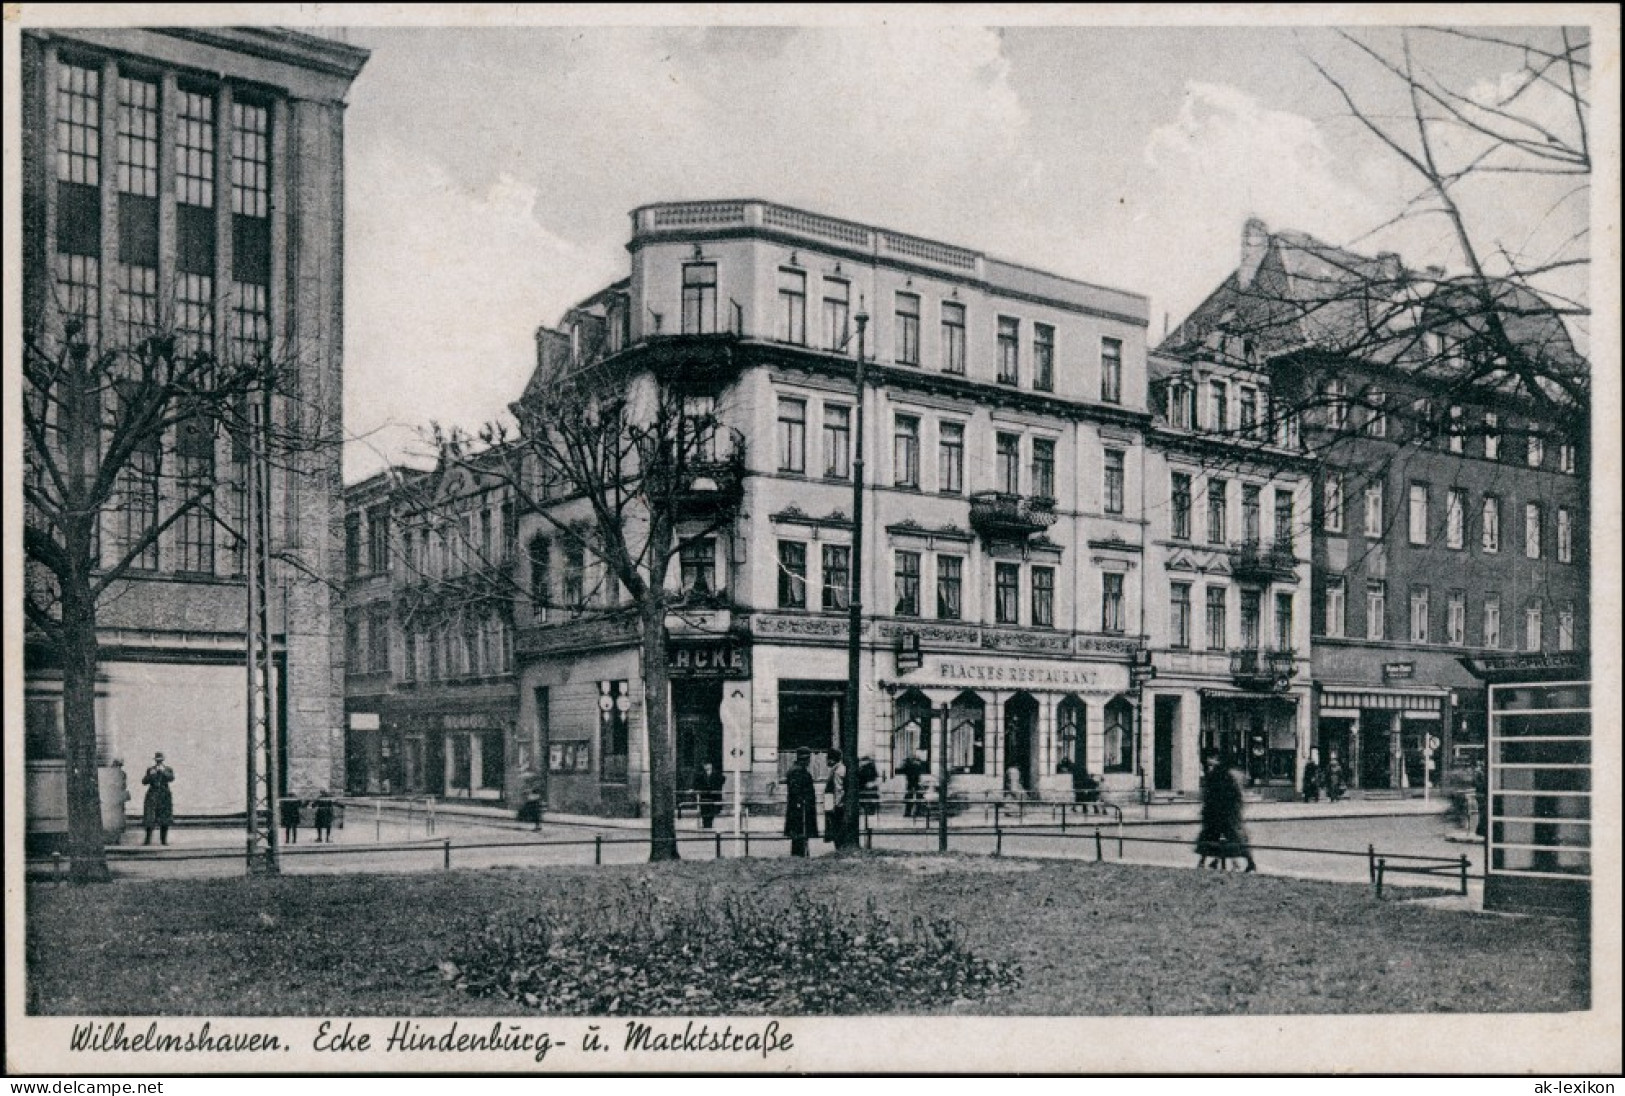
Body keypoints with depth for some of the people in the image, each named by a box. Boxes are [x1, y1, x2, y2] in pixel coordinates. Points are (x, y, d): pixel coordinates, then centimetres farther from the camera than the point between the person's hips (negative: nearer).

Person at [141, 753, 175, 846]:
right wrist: (150, 775, -17)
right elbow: (144, 781, 0)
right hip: (152, 796, 0)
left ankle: (164, 839, 9)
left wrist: (164, 772, -25)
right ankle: (148, 839, -2)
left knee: (165, 820, 1)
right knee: (149, 819, -7)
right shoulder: (150, 769, 7)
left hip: (164, 796, 0)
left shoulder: (168, 770, 6)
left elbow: (171, 779, -12)